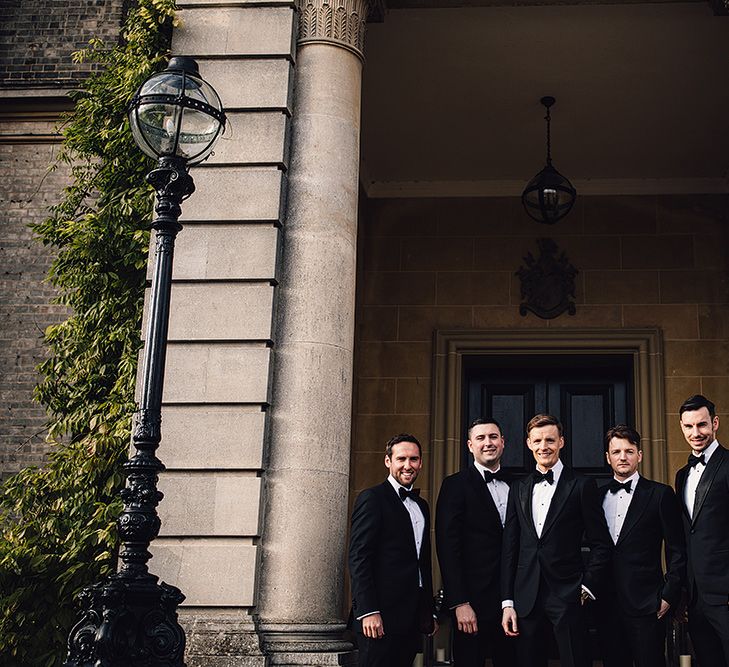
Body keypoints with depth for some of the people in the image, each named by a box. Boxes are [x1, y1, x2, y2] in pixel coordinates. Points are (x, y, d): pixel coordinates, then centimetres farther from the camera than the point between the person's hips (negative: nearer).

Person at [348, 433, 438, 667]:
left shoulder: (421, 505, 20)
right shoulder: (372, 498, -5)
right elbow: (359, 558, -12)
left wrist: (430, 612, 20)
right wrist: (368, 611, -19)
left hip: (413, 617, 7)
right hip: (381, 615, -7)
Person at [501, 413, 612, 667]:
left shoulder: (582, 486, 1)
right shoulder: (519, 489, 12)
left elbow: (600, 544, 1)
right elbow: (509, 548, 11)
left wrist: (586, 588, -6)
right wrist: (508, 602, 6)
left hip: (568, 598, -3)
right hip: (526, 598, 4)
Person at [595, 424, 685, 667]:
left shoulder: (661, 494, 0)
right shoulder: (598, 495, 12)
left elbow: (677, 552, -1)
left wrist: (669, 596, -6)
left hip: (646, 604, -4)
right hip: (606, 604, 4)